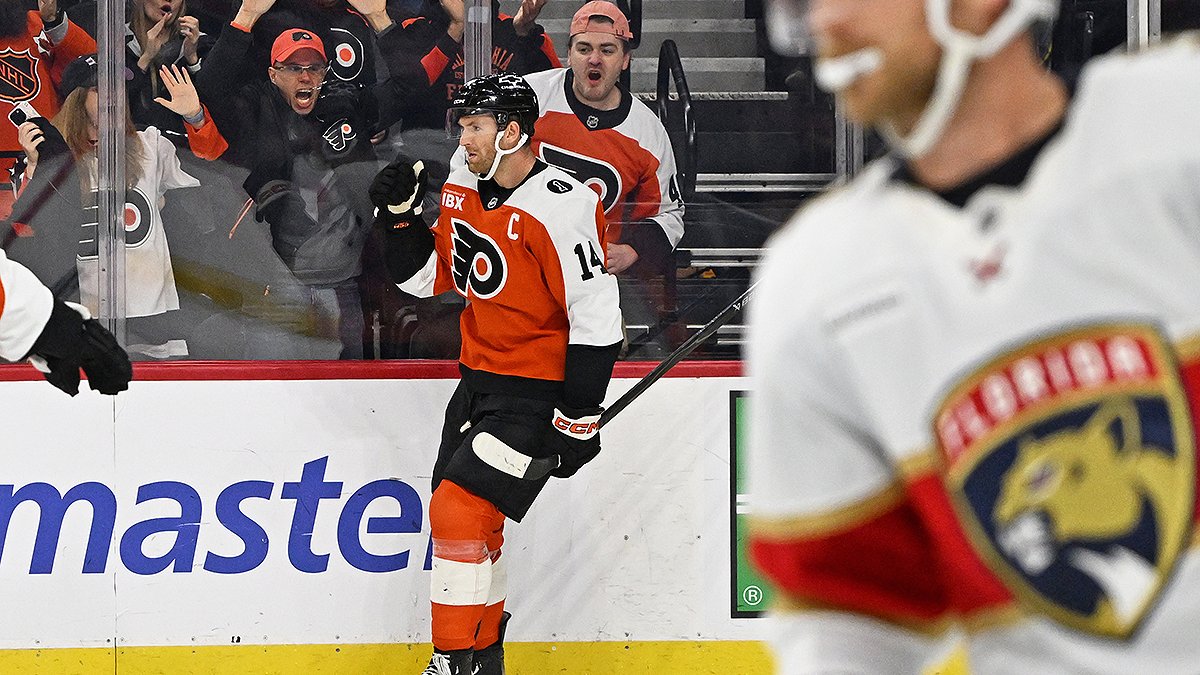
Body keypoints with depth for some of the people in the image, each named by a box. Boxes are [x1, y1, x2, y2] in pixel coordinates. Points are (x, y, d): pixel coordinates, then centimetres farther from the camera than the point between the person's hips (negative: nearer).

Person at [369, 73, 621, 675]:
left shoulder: (558, 208, -21)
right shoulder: (462, 193, 5)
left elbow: (596, 314, -21)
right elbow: (429, 277, 16)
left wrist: (578, 418, -20)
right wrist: (401, 213, -1)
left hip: (536, 393, -9)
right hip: (479, 379, 9)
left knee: (458, 511, -16)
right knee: (468, 525, 14)